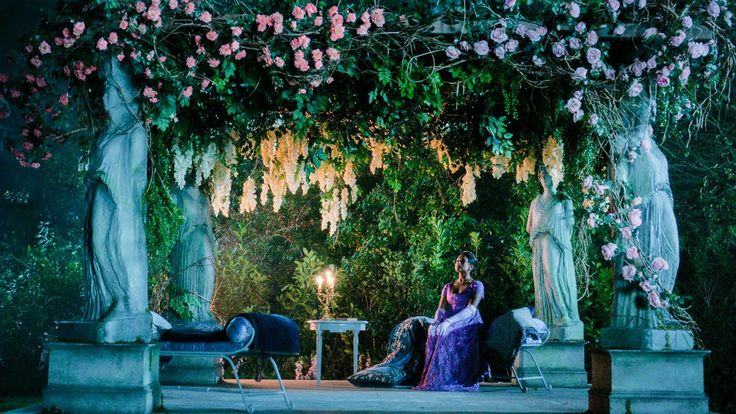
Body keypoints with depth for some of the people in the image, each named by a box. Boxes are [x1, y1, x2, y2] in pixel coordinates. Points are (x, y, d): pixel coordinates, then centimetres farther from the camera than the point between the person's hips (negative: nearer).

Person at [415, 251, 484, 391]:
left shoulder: (477, 285, 4)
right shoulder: (448, 287, 20)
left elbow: (471, 309, -12)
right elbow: (441, 309, 7)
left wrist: (449, 322, -27)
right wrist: (436, 322, -18)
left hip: (469, 324, -4)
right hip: (450, 325, 4)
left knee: (449, 334, -36)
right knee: (434, 333, -29)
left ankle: (445, 381, -39)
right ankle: (430, 379, -34)